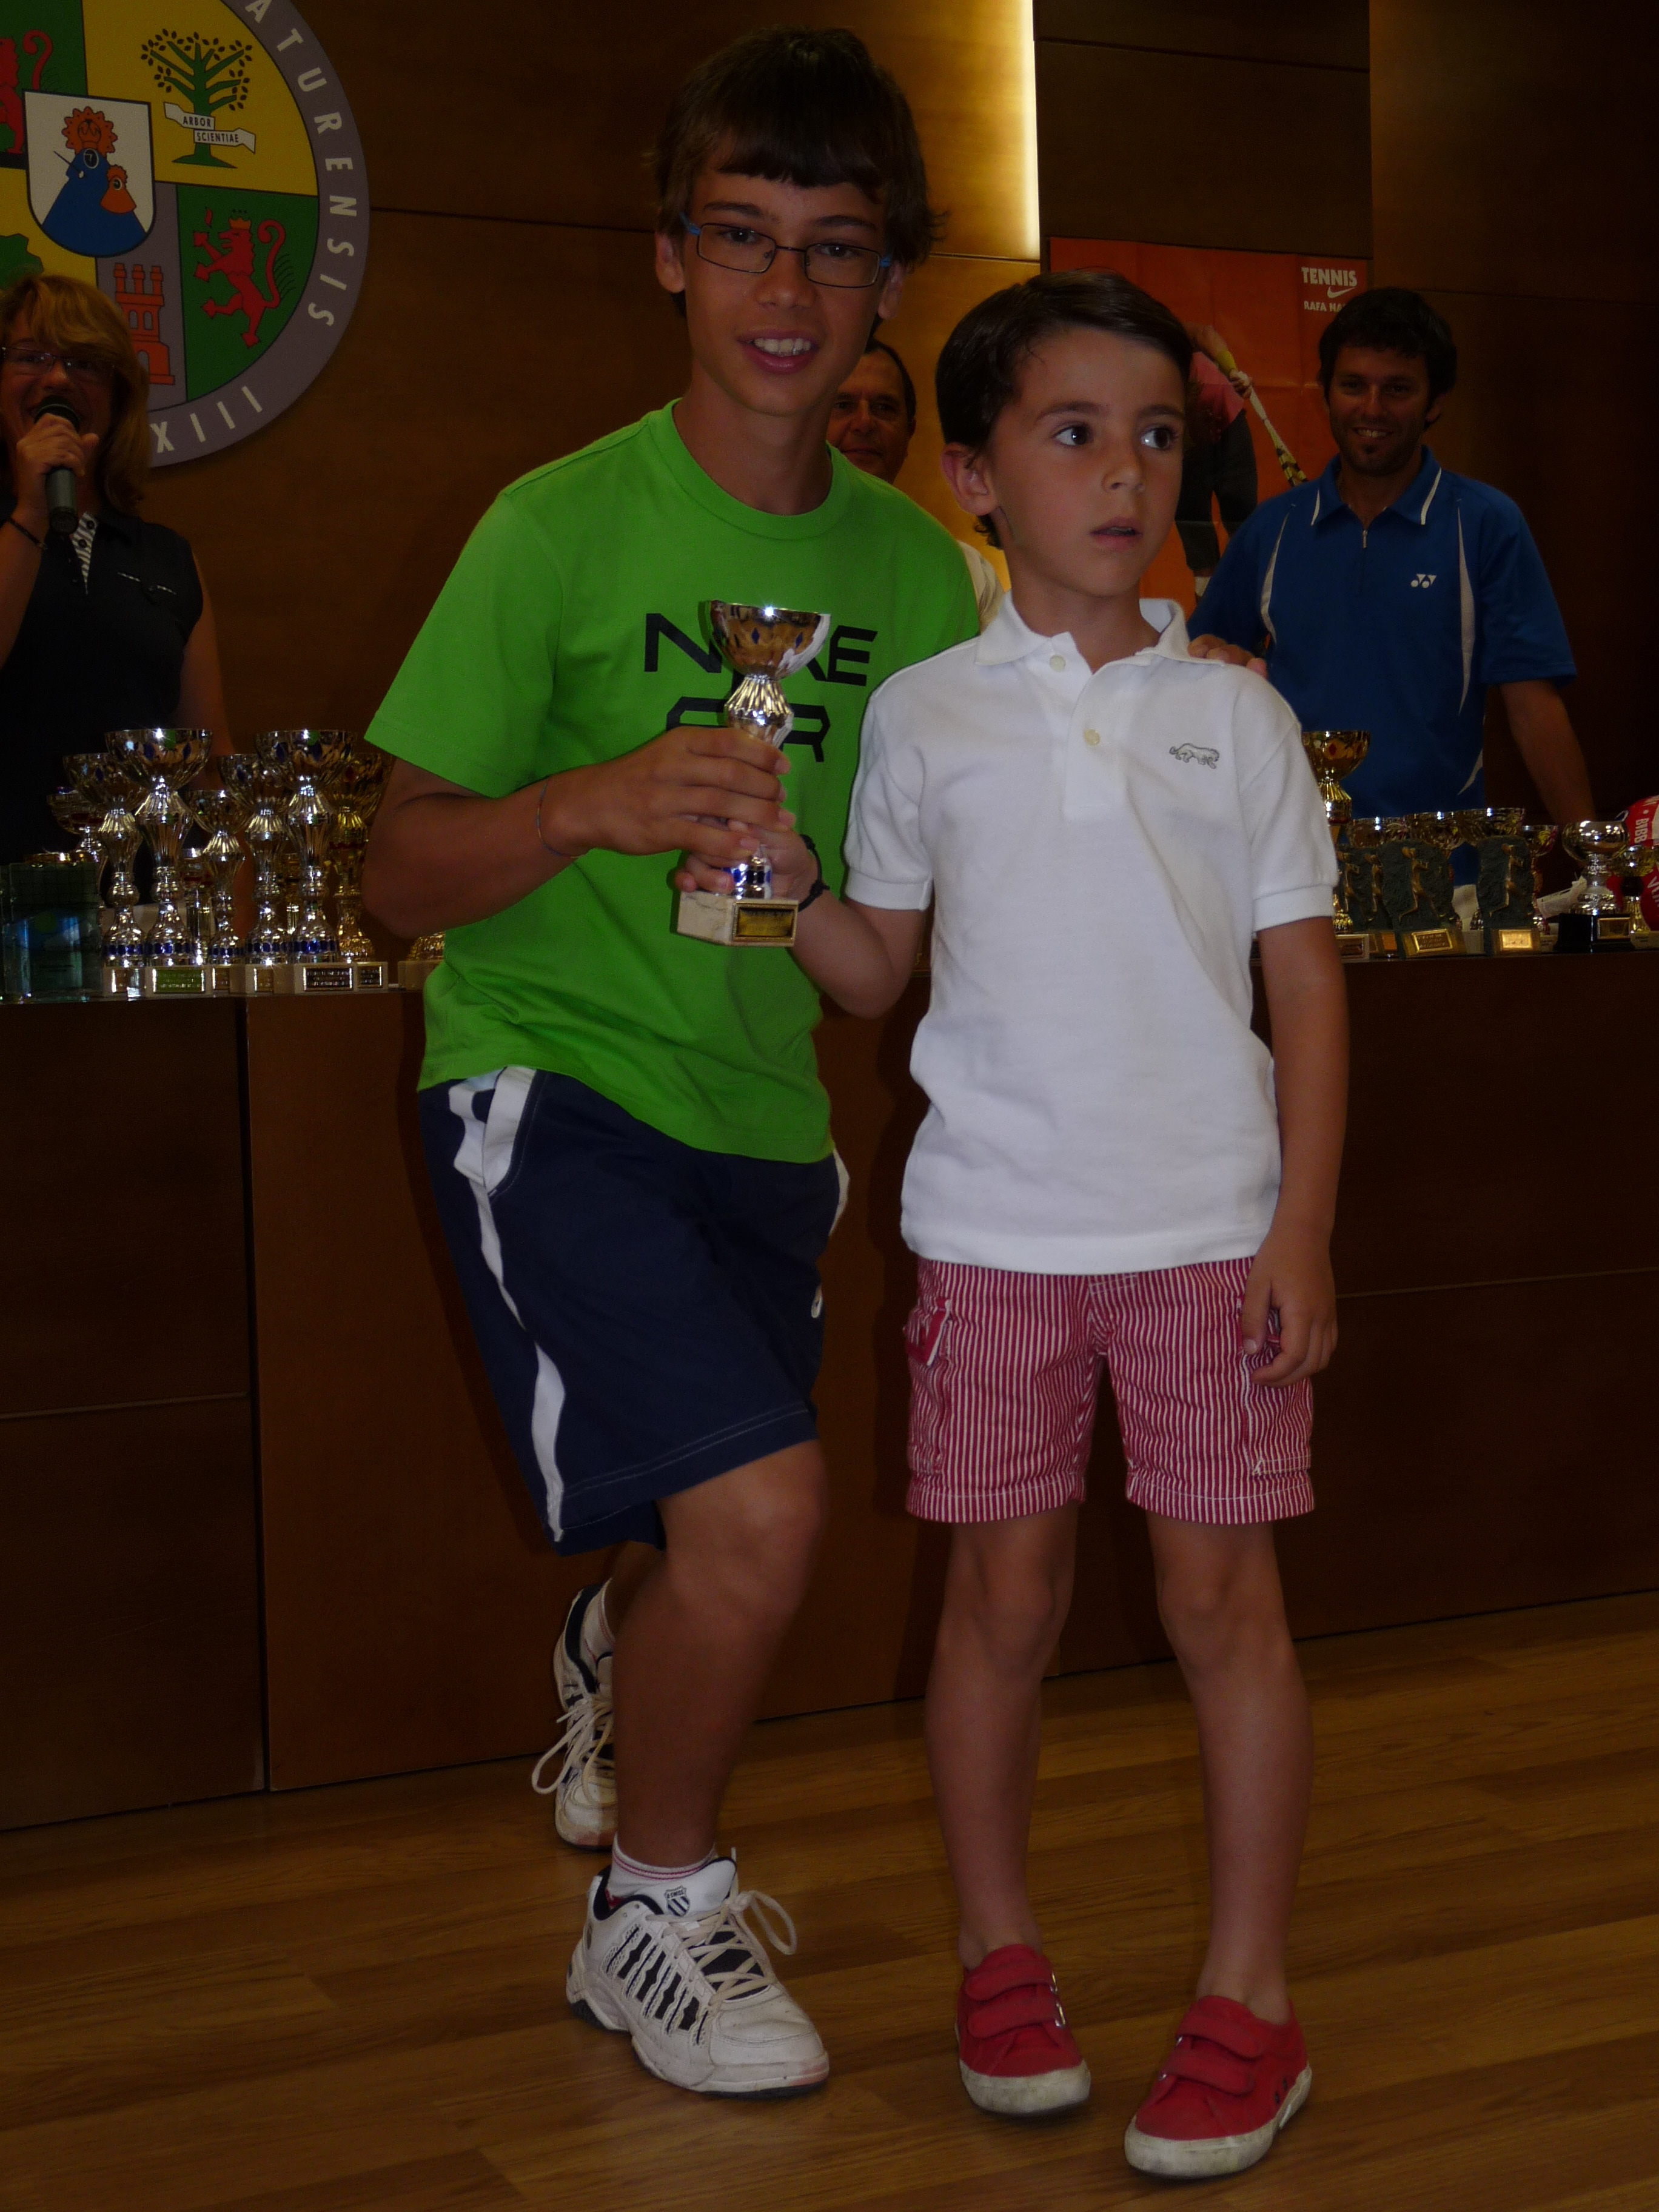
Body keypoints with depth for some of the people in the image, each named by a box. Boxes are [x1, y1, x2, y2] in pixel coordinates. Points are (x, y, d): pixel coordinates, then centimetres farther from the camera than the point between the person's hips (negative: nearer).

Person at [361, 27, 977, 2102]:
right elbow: (400, 870, -11)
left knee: (714, 1563, 17)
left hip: (762, 1114, 6)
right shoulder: (561, 527, -11)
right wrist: (588, 805, -27)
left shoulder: (915, 567, 3)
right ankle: (658, 1914, 6)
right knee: (759, 1504, -21)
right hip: (547, 1079, -5)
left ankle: (612, 1659, 55)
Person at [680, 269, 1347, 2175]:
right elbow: (875, 970, 10)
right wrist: (780, 869, -9)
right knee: (1003, 1589, 7)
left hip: (1211, 1223, 0)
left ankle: (1247, 1992, 16)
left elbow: (1306, 982, 4)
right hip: (994, 1225, 0)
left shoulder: (1235, 713, 3)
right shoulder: (921, 716, 4)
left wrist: (1302, 1228, -3)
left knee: (1219, 1590, 3)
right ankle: (997, 1950, 25)